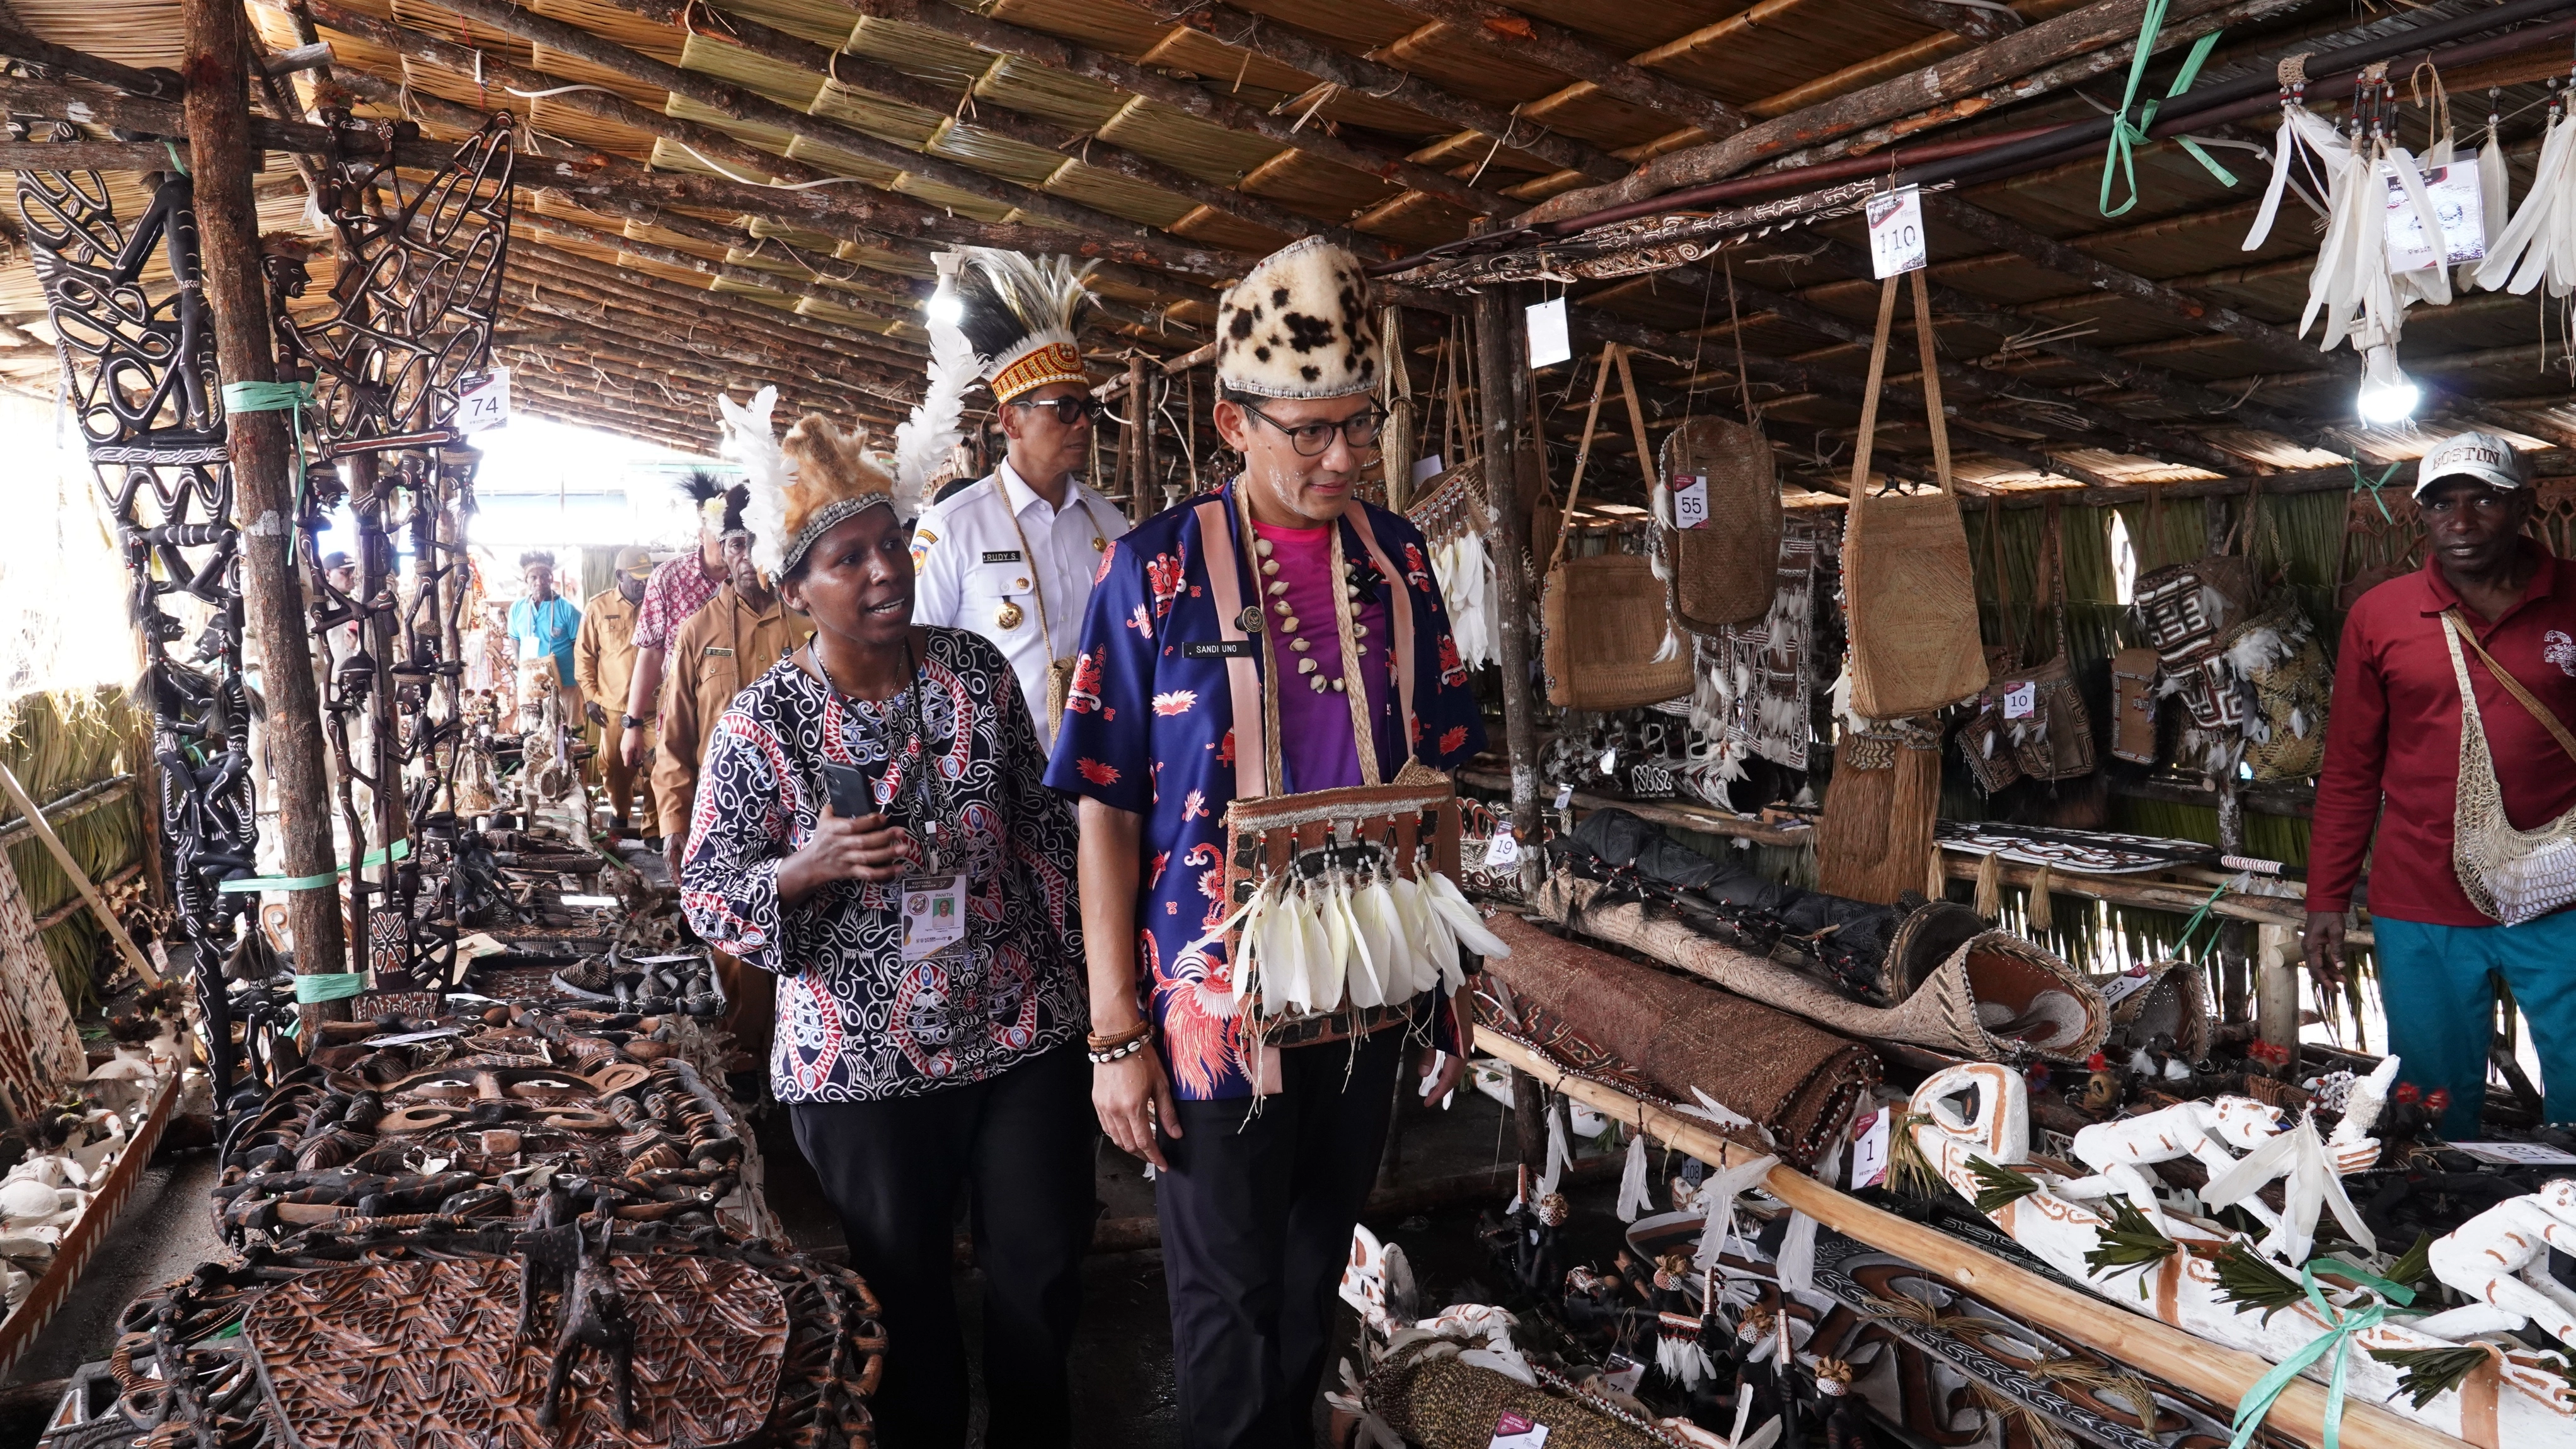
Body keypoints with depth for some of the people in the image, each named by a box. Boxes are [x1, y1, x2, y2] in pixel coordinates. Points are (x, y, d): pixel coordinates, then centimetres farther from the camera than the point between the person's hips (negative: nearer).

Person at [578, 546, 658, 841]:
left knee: (657, 767, -4)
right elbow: (584, 654, 6)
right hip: (613, 704, 1)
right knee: (616, 766, 12)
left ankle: (655, 830, 5)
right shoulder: (599, 606, 1)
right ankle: (619, 812, 36)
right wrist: (590, 696, 1)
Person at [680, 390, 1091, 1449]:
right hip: (863, 1070, -2)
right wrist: (812, 867, -24)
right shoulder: (763, 724, -9)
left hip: (1027, 1038, 3)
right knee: (908, 1312, 14)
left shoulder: (977, 671, 0)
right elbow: (705, 894, -5)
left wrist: (1080, 972, 10)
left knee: (1043, 1279, 15)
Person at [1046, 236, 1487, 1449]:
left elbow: (1433, 777, 9)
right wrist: (1115, 1032, -12)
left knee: (1315, 1272, 22)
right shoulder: (1158, 570, -11)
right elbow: (1105, 811, -10)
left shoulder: (1398, 559, 2)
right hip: (1217, 1001, -4)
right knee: (1228, 1303, 11)